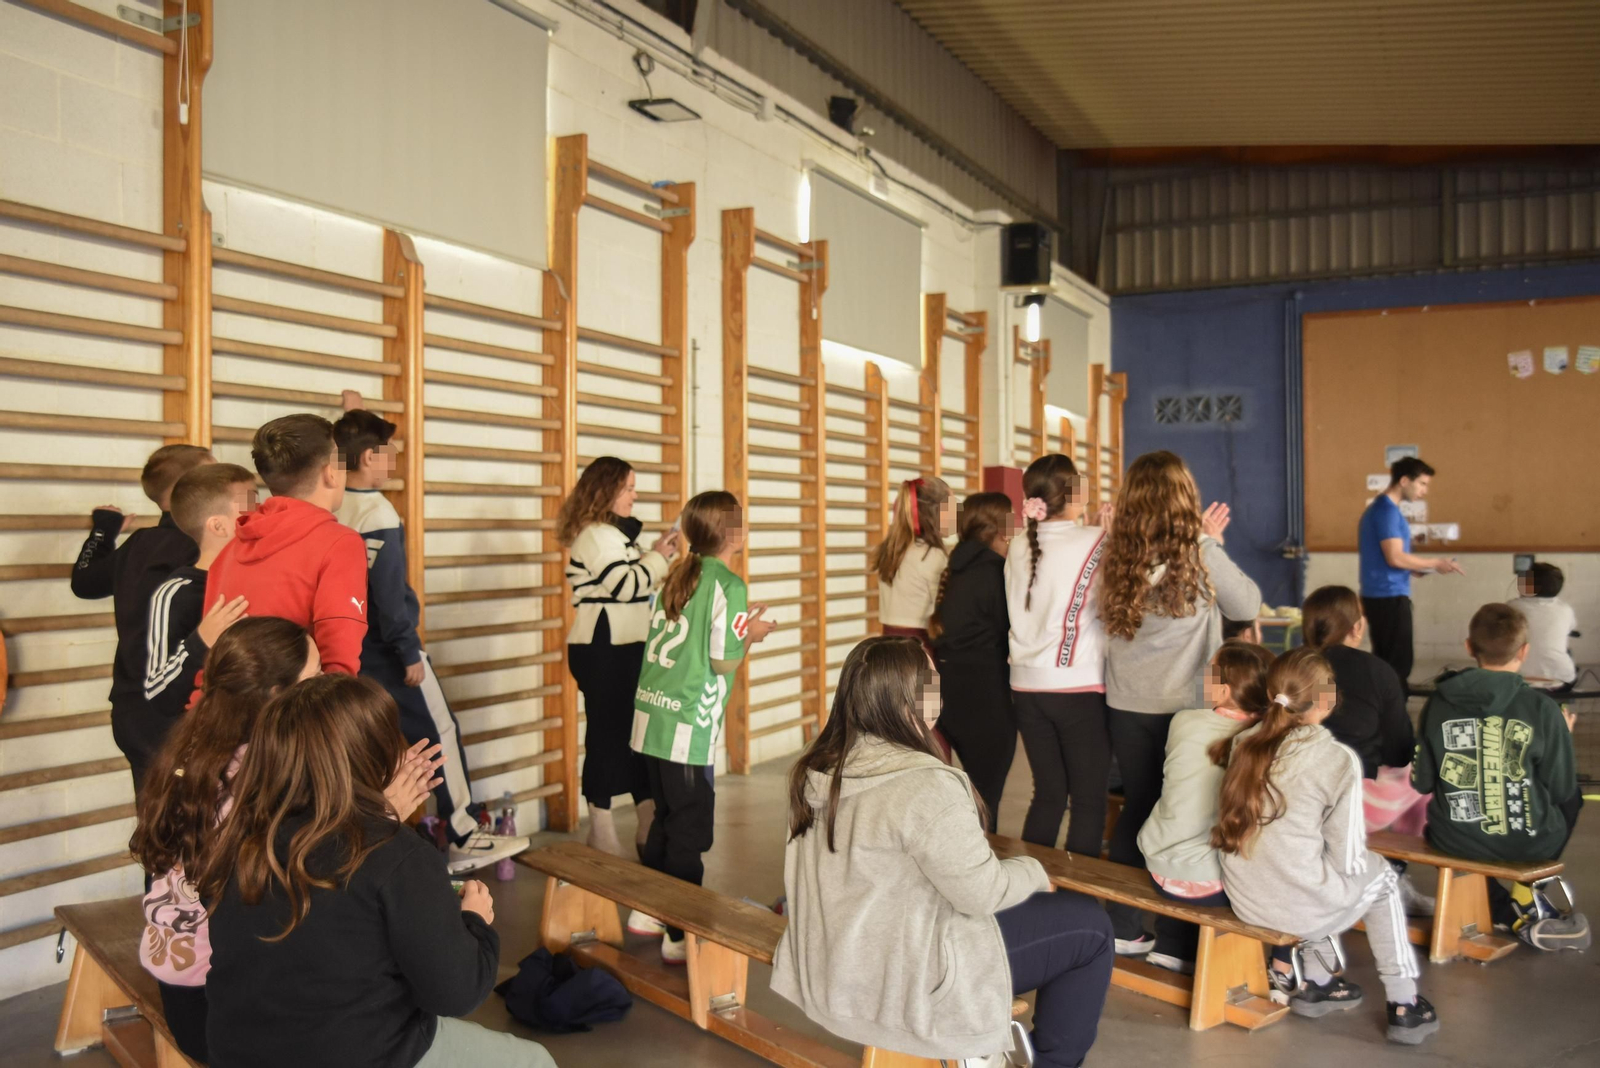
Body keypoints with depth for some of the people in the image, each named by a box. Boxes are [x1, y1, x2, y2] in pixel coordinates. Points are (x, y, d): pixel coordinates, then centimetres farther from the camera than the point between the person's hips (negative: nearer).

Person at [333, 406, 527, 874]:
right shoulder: (377, 512, -19)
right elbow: (387, 593, -20)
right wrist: (410, 653, -13)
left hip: (348, 647, 8)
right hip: (383, 649, -8)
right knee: (440, 733, 1)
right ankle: (464, 838, 5)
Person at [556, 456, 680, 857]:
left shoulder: (617, 532, 16)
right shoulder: (595, 535, -14)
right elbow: (627, 586, -21)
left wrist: (659, 556, 8)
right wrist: (658, 556, -9)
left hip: (626, 650, 10)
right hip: (603, 652, -10)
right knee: (607, 735, -1)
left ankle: (649, 825, 22)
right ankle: (601, 833, 11)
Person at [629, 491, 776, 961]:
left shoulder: (674, 576, 11)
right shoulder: (728, 585, -11)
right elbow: (723, 661, -14)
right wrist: (750, 635, 5)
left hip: (650, 714, 8)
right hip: (689, 728, -8)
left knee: (665, 818, 21)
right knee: (690, 831, 3)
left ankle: (647, 911, 31)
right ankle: (680, 936, 12)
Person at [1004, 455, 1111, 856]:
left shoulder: (1018, 548, 6)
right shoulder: (1095, 542, -9)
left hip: (1028, 686, 5)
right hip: (1079, 687, -5)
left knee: (1048, 793, 15)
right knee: (1089, 800, 6)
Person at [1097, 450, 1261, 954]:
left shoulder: (1118, 555, -4)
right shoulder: (1200, 554, -12)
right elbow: (1248, 606, 1)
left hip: (1126, 705, 4)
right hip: (1184, 705, -4)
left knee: (1136, 808, 15)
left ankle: (1125, 928, 22)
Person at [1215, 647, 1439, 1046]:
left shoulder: (1245, 744, -1)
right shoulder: (1338, 759, -16)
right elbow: (1347, 860, -11)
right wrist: (1364, 863, 12)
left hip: (1243, 898, 5)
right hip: (1300, 908, -5)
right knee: (1379, 874, 24)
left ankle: (1313, 982, 30)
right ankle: (1403, 1006, 30)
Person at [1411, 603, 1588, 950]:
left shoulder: (1439, 703, -6)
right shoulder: (1543, 709, -13)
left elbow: (1423, 782, -1)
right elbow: (1561, 790, -4)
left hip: (1455, 839, 0)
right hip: (1528, 842, 0)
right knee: (1572, 798, 31)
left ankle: (1517, 916, 22)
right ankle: (1524, 894, 26)